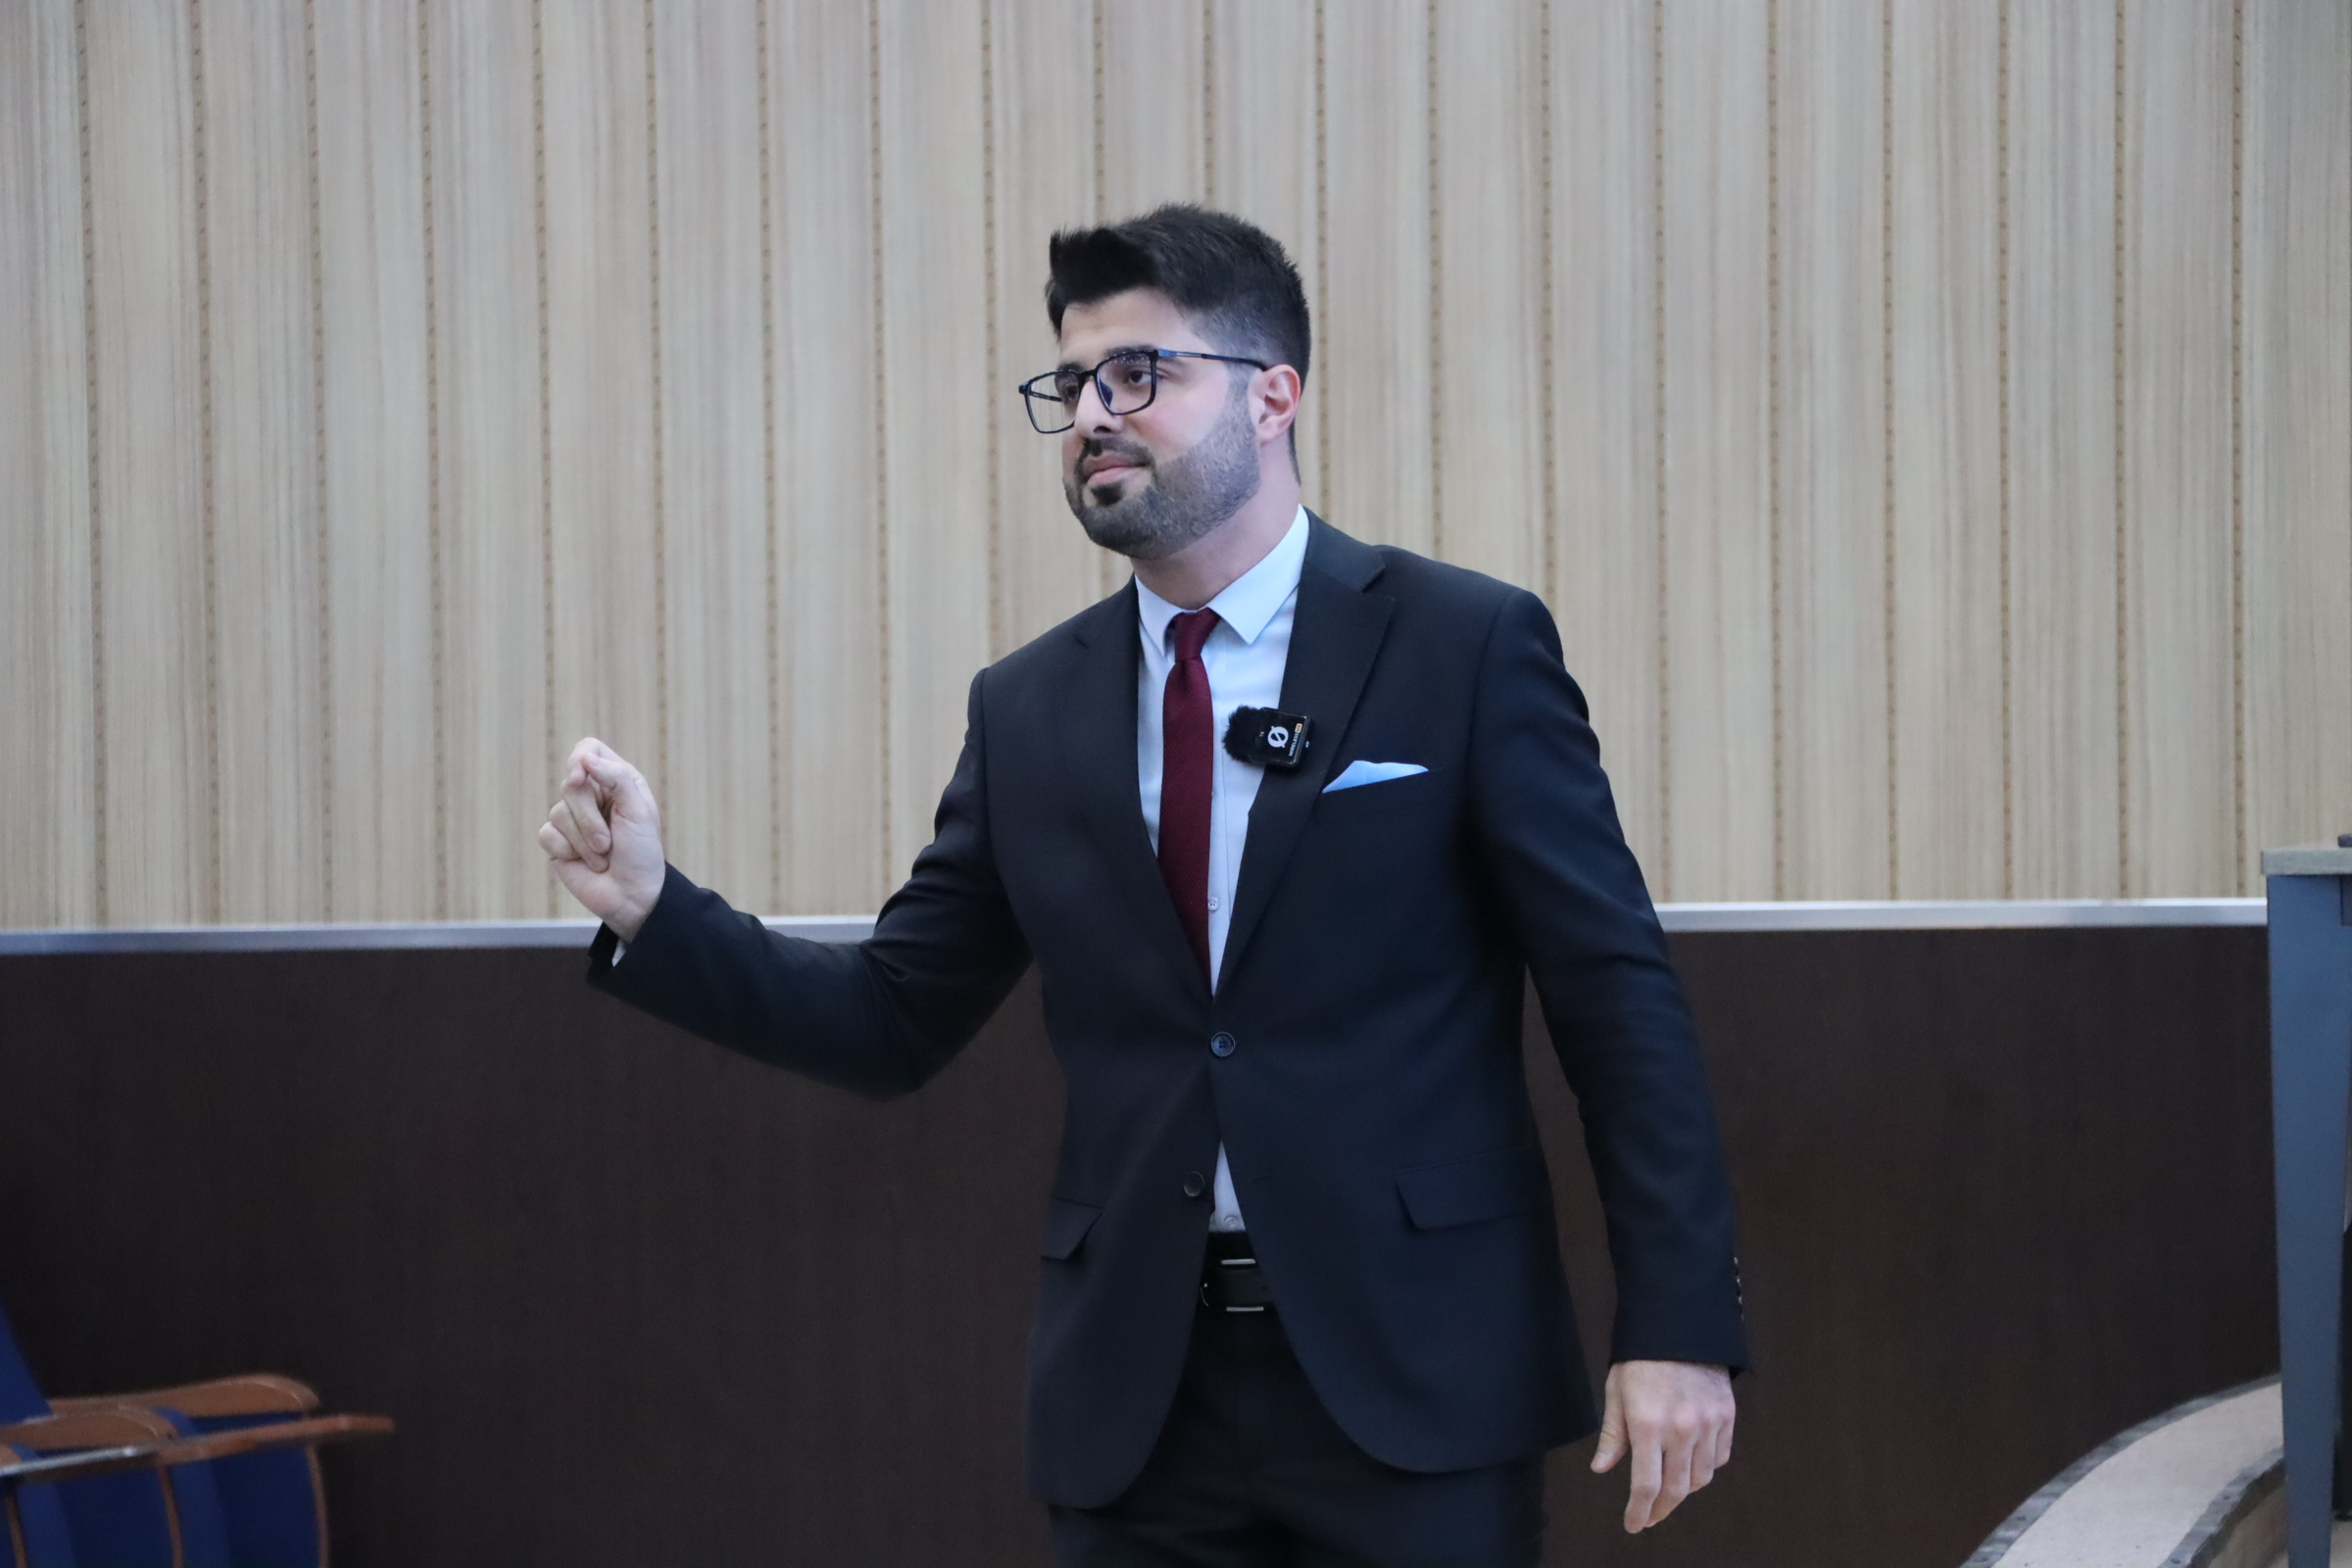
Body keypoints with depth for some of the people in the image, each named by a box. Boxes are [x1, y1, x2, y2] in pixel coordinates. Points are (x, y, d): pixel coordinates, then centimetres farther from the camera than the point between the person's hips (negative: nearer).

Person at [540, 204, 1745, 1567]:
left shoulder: (1468, 647, -3)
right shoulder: (1030, 709, 9)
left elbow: (1615, 992, -4)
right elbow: (895, 1020, 11)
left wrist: (1678, 1321, -10)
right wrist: (653, 910, -3)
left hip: (1413, 1369, -3)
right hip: (1140, 1397, 4)